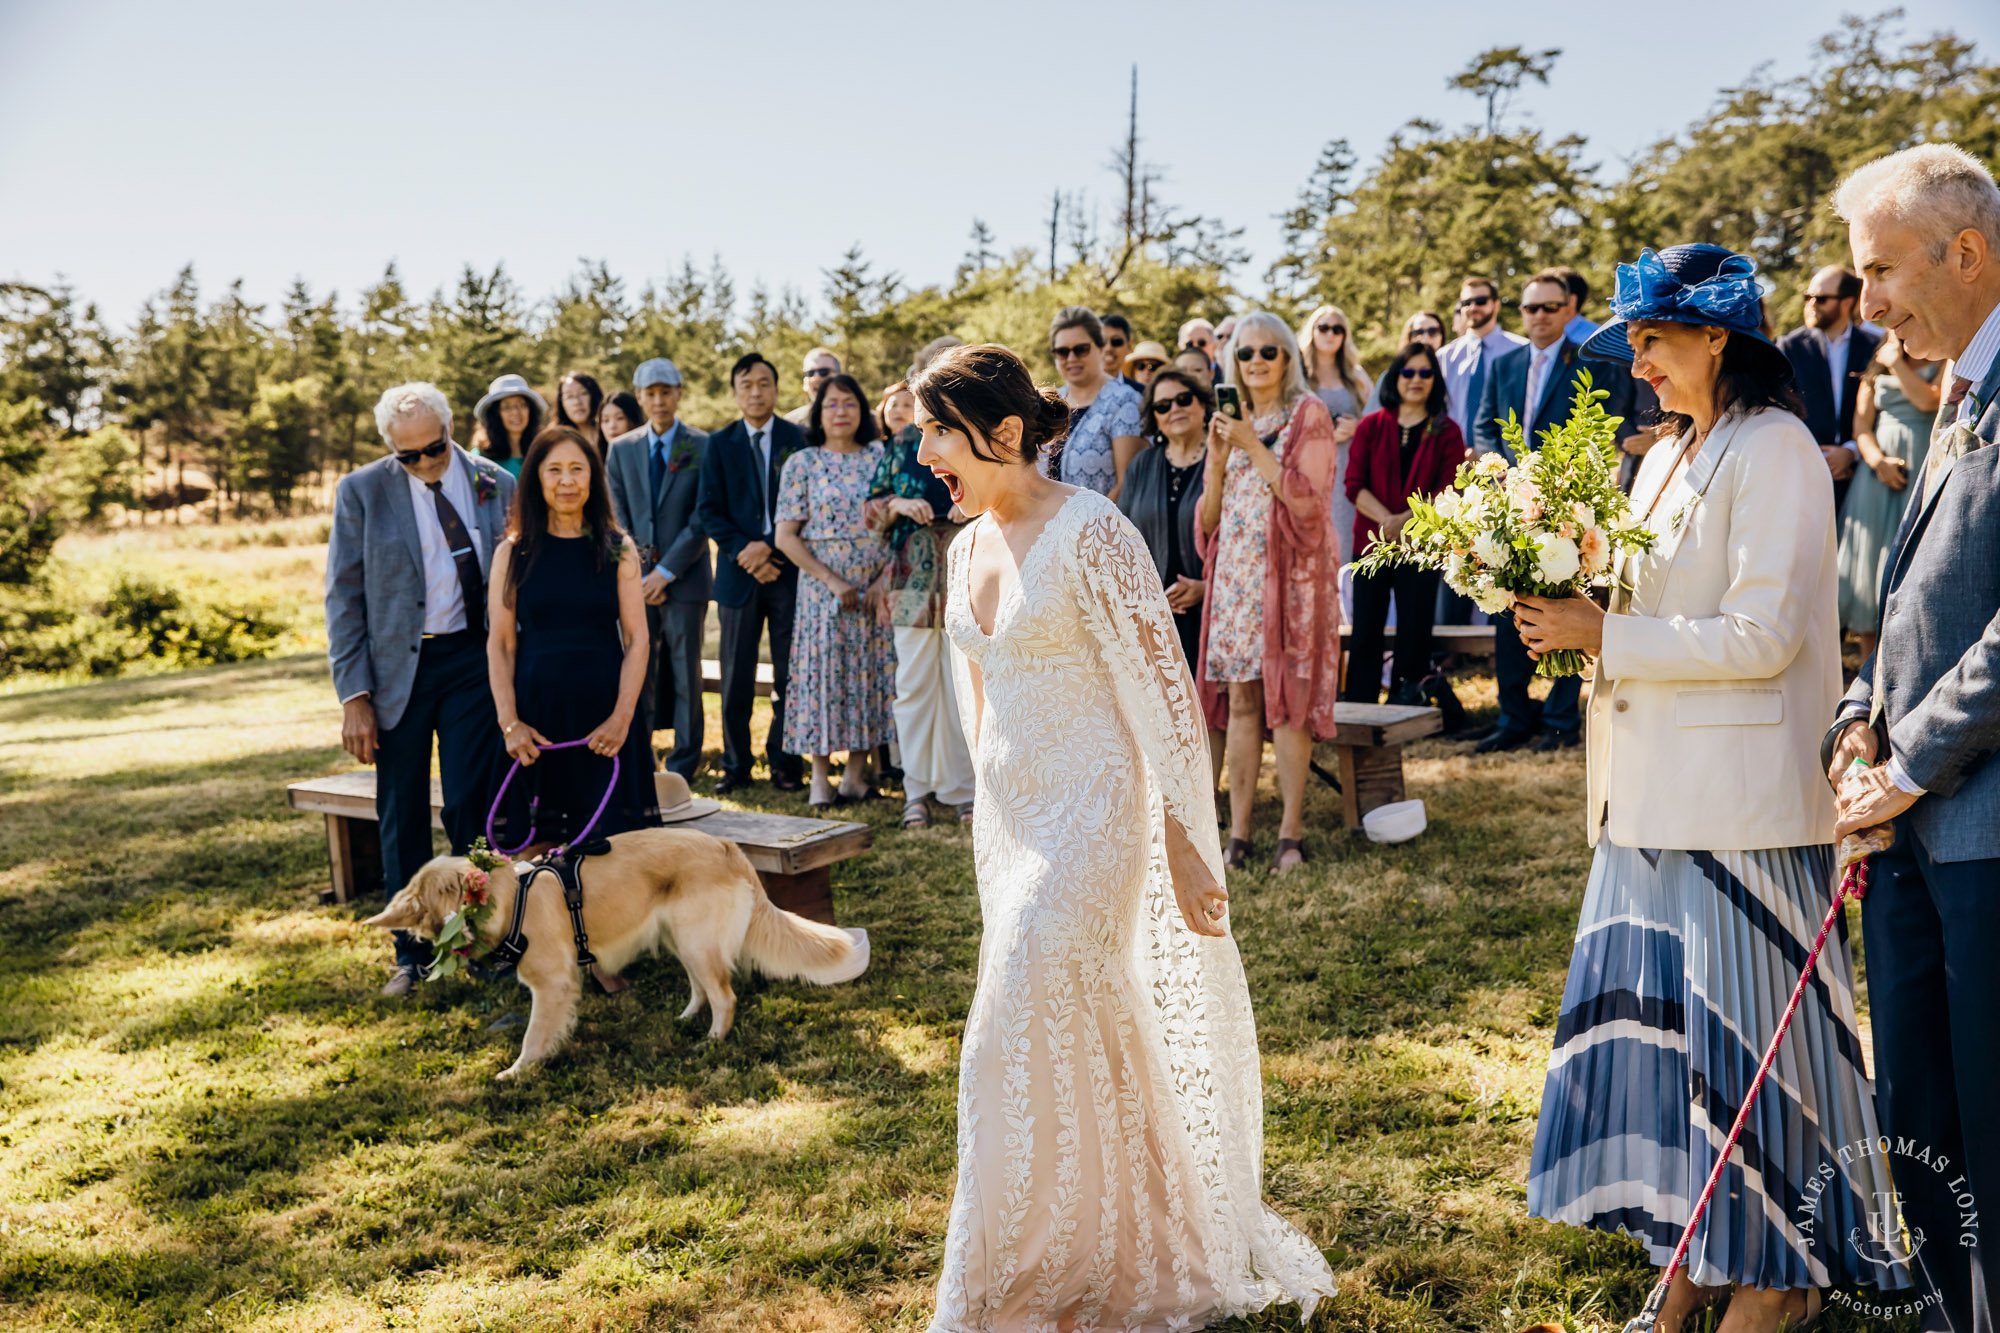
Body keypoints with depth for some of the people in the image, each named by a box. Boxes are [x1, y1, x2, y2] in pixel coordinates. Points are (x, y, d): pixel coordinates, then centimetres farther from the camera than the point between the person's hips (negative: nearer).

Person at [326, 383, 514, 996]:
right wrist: (354, 695, -8)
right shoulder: (361, 491, -3)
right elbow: (344, 597, -2)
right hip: (396, 667, 0)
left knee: (470, 805, -4)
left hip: (474, 657, 0)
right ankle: (412, 952, 21)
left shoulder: (495, 485, 2)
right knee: (402, 816, 8)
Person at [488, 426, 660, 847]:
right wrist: (510, 722, -8)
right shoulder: (514, 552, 6)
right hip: (536, 714, 0)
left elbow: (637, 639, 1)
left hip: (603, 714, 0)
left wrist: (622, 717, -11)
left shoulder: (618, 549, 5)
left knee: (609, 840, -1)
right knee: (535, 846, 1)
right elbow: (500, 643, 3)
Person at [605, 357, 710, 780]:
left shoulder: (703, 447, -1)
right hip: (637, 579, 3)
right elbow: (618, 518, 8)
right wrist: (636, 573, -4)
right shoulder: (621, 449, 11)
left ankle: (682, 768, 9)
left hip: (685, 577, -3)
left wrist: (666, 570, -11)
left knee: (686, 676, 2)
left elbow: (703, 517, -6)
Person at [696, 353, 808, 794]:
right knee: (736, 678, 4)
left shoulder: (798, 439, 4)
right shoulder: (719, 444, 8)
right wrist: (743, 551, -10)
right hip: (739, 572, 1)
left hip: (789, 570, -1)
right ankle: (736, 765, 14)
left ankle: (785, 764, 12)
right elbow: (709, 510, 3)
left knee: (790, 677, 3)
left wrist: (770, 548, -11)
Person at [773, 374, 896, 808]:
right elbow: (786, 536, -4)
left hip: (877, 587, 3)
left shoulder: (879, 457, 7)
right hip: (823, 587, -2)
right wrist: (832, 580, -12)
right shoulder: (802, 463, -1)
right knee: (823, 671, -1)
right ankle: (821, 775, 5)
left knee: (872, 671, 4)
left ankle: (858, 769, 13)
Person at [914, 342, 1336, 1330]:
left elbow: (1163, 693, -16)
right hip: (1008, 814, 8)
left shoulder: (1090, 533, -16)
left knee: (1021, 1053, -5)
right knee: (1089, 1053, 17)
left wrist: (1184, 843, -17)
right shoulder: (967, 547, 7)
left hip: (1093, 812, -7)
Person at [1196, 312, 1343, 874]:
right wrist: (1217, 460, -2)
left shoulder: (1308, 415, 1)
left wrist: (1252, 447, -13)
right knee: (1239, 701, 2)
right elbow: (1209, 519, 13)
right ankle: (1238, 831, 5)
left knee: (1287, 700, -6)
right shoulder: (1230, 422, 16)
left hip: (1290, 571, -5)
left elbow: (1305, 497, -13)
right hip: (1235, 572, 5)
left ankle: (1291, 832, 0)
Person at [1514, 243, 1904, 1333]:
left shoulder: (1773, 451, -11)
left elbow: (1763, 635, -19)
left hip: (1743, 799, -8)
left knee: (1746, 1025, 2)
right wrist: (1572, 616, 2)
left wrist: (1603, 635, -17)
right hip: (1656, 792, 8)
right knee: (1664, 1016, 11)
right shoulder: (1666, 459, 16)